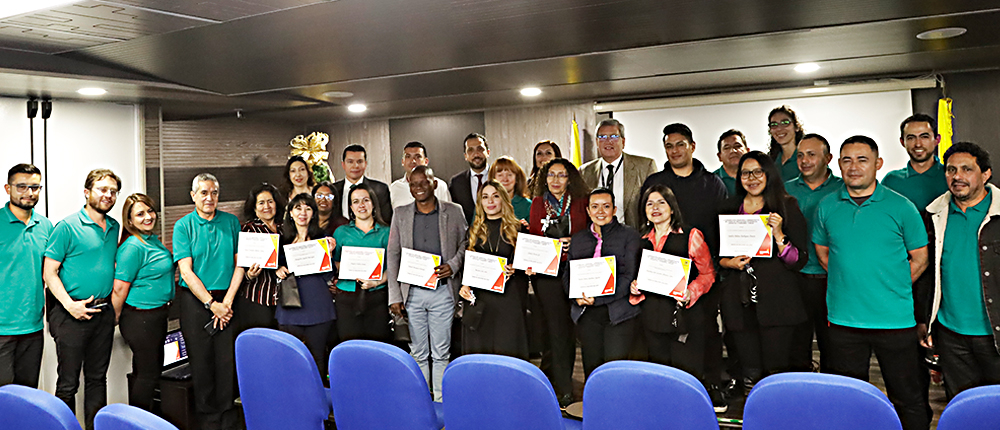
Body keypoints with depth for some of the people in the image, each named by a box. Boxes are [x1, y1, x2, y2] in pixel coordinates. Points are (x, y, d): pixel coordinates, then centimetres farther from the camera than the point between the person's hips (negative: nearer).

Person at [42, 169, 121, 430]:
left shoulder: (114, 227, 11)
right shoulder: (67, 227, -8)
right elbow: (49, 272, -9)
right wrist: (69, 304, -19)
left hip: (104, 313, 6)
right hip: (73, 315, -6)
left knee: (97, 378, 14)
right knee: (68, 383, 2)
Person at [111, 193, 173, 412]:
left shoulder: (154, 241, 10)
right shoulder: (133, 247, -19)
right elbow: (120, 288, -18)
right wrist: (116, 318, -9)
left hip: (157, 316, 9)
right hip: (139, 318, -9)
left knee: (152, 370, 17)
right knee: (147, 374, 0)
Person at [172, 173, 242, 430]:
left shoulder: (231, 222, 6)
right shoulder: (183, 226, 0)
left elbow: (239, 264, 4)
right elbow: (186, 271, -6)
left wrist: (227, 301, -6)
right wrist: (211, 304, -12)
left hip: (226, 299, 1)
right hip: (195, 300, -1)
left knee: (227, 359, 1)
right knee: (201, 360, 3)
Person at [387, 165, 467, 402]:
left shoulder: (454, 212, 3)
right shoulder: (400, 214, 7)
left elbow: (465, 244, 10)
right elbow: (392, 256, 7)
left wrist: (453, 265, -11)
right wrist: (394, 295, 1)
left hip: (442, 291, -1)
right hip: (412, 292, 2)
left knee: (441, 352, 3)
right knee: (418, 353, 9)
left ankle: (441, 401, 13)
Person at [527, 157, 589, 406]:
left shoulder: (581, 203, 6)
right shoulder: (538, 204, 11)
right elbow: (532, 239, 12)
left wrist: (574, 244, -12)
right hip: (546, 273, 1)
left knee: (568, 328, 2)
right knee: (557, 329, -1)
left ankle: (562, 383, 19)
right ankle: (565, 391, 5)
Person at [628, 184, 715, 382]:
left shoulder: (691, 236, 0)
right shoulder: (644, 241, 14)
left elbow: (708, 273, 0)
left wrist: (691, 292, -17)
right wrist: (635, 287, 1)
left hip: (685, 315, -4)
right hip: (652, 316, 5)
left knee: (687, 373, -5)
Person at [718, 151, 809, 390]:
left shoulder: (787, 206, 2)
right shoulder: (729, 209, 11)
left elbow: (799, 260, -2)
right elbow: (717, 255, 18)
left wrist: (778, 234, -16)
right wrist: (730, 263, -2)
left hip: (777, 300, -3)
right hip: (740, 301, 3)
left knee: (777, 370, -2)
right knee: (750, 374, 6)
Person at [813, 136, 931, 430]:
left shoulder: (901, 207, -3)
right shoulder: (827, 207, 4)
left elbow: (920, 258, 4)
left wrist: (890, 287, 0)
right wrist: (850, 282, 7)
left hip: (895, 320, -2)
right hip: (843, 318, 2)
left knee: (907, 398, 7)